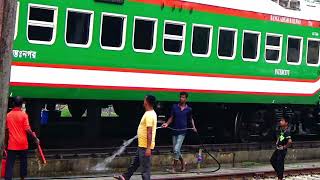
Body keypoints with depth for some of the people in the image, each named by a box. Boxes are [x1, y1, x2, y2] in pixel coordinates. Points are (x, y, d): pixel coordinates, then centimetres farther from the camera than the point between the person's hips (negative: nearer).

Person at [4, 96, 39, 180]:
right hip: (22, 144, -1)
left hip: (12, 144, 1)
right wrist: (35, 138, -2)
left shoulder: (8, 115, 2)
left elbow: (6, 130, 7)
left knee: (10, 164, -1)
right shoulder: (24, 115, -7)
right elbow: (27, 129, -12)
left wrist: (5, 143, 17)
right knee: (23, 162, 14)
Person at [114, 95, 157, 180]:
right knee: (135, 163, 21)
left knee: (145, 167, -2)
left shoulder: (149, 115, -21)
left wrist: (148, 148, -26)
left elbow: (149, 133, -25)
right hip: (142, 145, 10)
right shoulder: (150, 113, 11)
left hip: (145, 146, -10)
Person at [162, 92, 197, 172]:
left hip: (182, 132, -3)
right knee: (176, 150, 10)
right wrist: (167, 124, -11)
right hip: (174, 131, 3)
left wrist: (193, 127, 3)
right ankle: (183, 163, 33)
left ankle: (174, 167, 0)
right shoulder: (174, 107, 2)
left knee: (176, 150, -13)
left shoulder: (188, 109, 0)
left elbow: (191, 119, 16)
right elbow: (171, 117, 6)